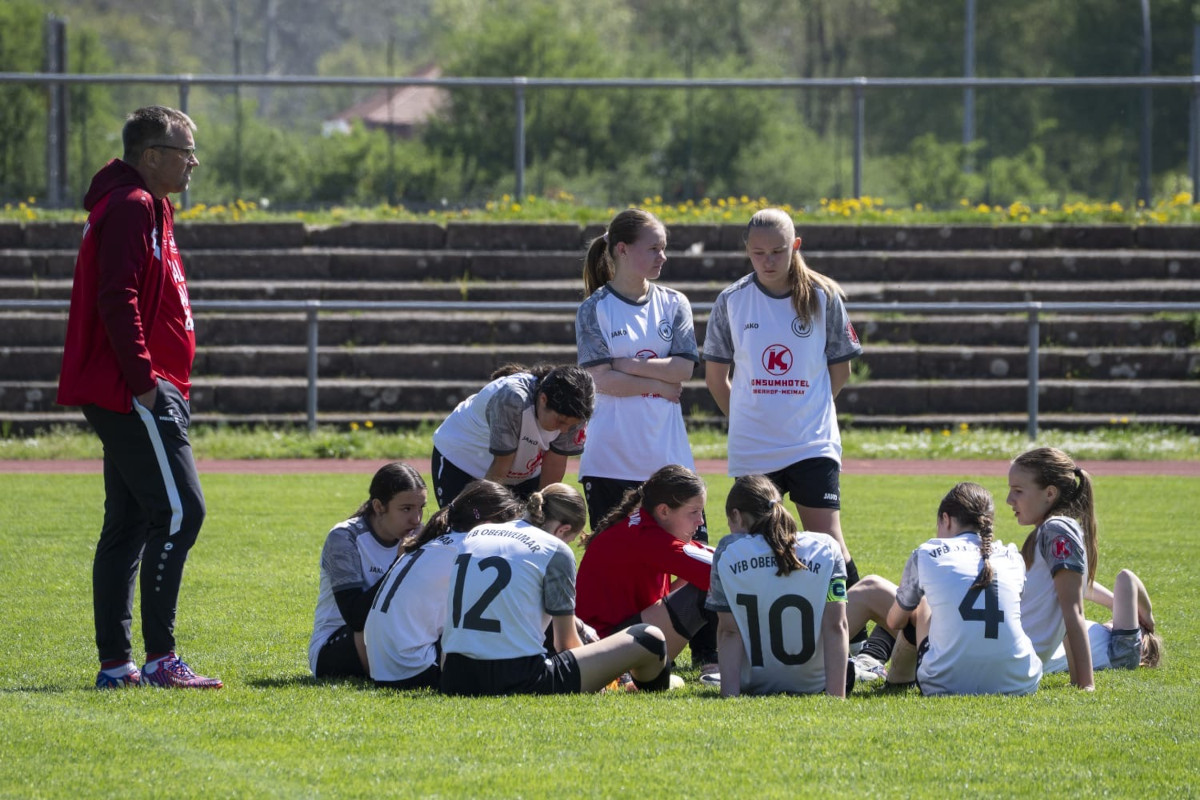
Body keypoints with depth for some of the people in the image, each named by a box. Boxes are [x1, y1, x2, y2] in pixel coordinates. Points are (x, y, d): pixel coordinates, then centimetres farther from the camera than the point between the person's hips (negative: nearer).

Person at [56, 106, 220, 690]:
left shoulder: (144, 207, 21)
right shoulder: (133, 207, -12)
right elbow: (117, 300, -21)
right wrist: (143, 380, -21)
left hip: (139, 395, 11)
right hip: (139, 397, -11)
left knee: (128, 522, 10)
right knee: (179, 510, -13)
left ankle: (115, 663, 10)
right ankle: (161, 658, -14)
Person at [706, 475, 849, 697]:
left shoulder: (727, 552, -10)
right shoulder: (826, 548, -9)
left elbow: (729, 631, -12)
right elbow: (835, 626, -15)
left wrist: (728, 695, -14)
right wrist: (837, 696, -17)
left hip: (753, 686, 1)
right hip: (815, 685, -1)